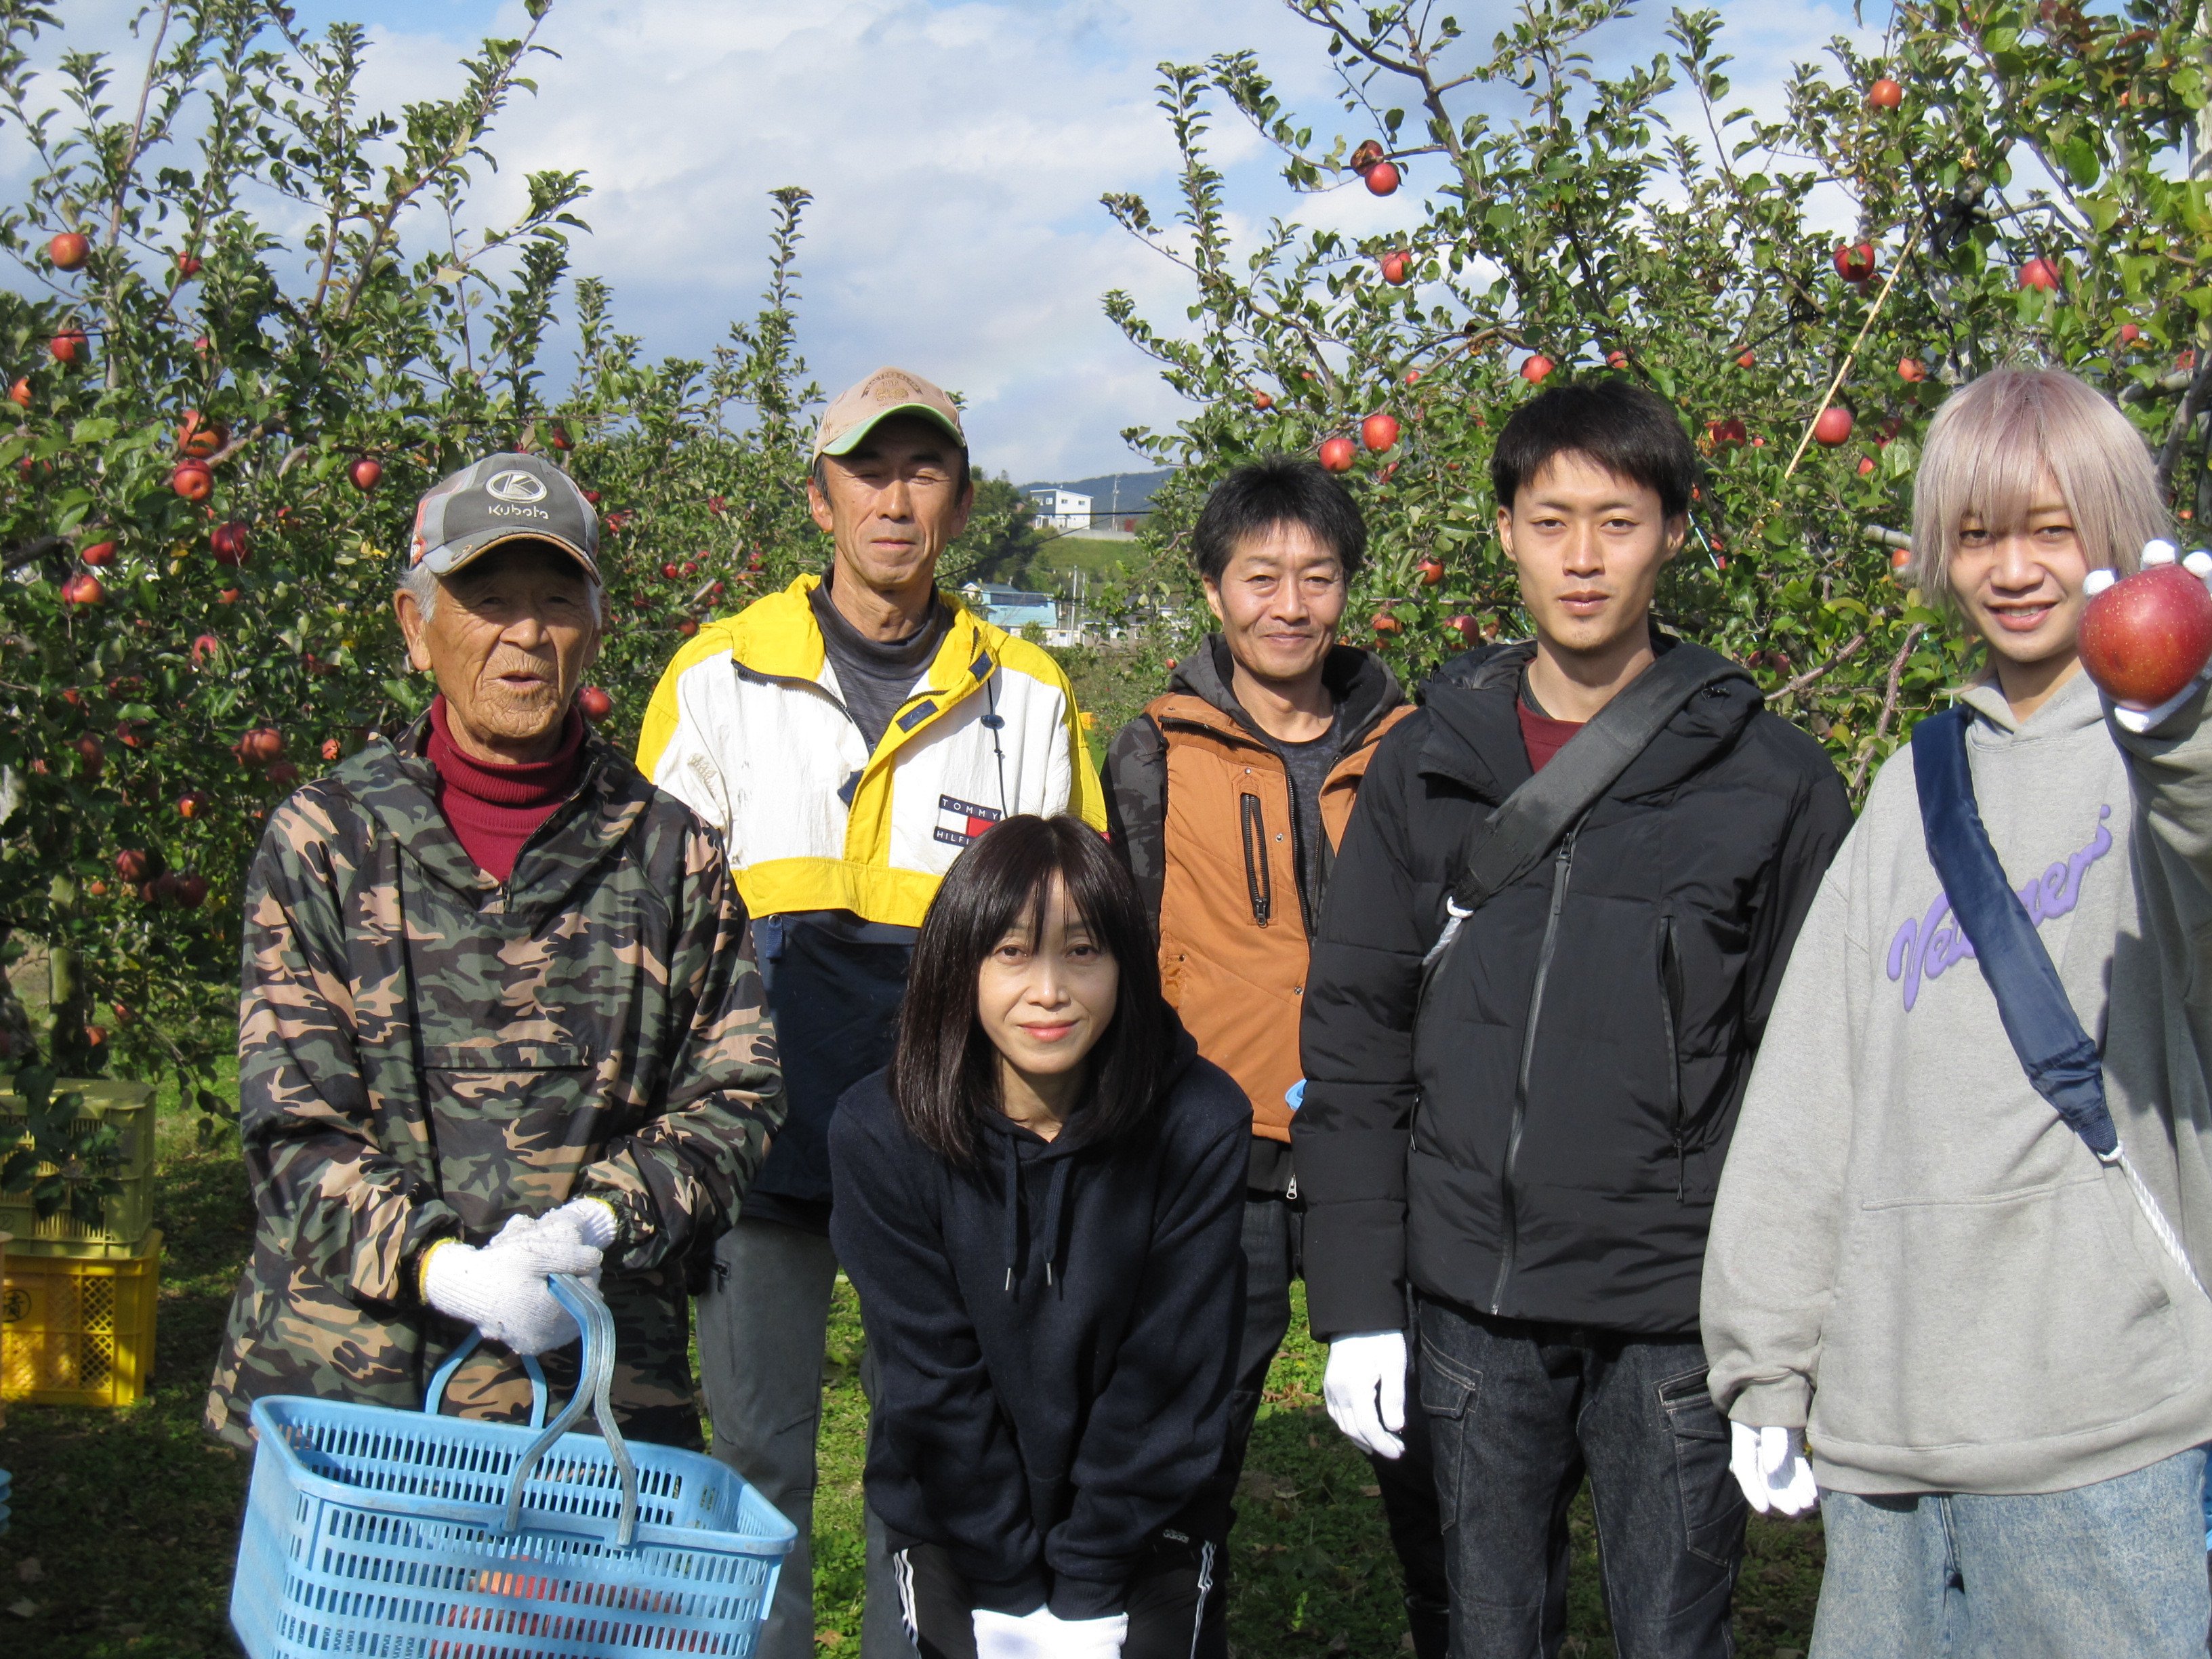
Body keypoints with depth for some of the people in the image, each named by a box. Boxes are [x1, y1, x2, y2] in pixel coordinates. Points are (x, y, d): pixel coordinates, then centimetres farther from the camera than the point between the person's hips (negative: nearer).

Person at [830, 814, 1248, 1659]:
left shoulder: (1199, 1126, -17)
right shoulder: (880, 1132, -16)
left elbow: (1171, 1376, -13)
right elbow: (932, 1381, -13)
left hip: (1142, 1519, 0)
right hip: (958, 1518, 0)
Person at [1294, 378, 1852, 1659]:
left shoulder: (1772, 780, -1)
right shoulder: (1427, 767, 6)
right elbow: (1353, 1045, 7)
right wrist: (1356, 1303, 2)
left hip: (1677, 1316, -2)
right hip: (1473, 1309, 2)